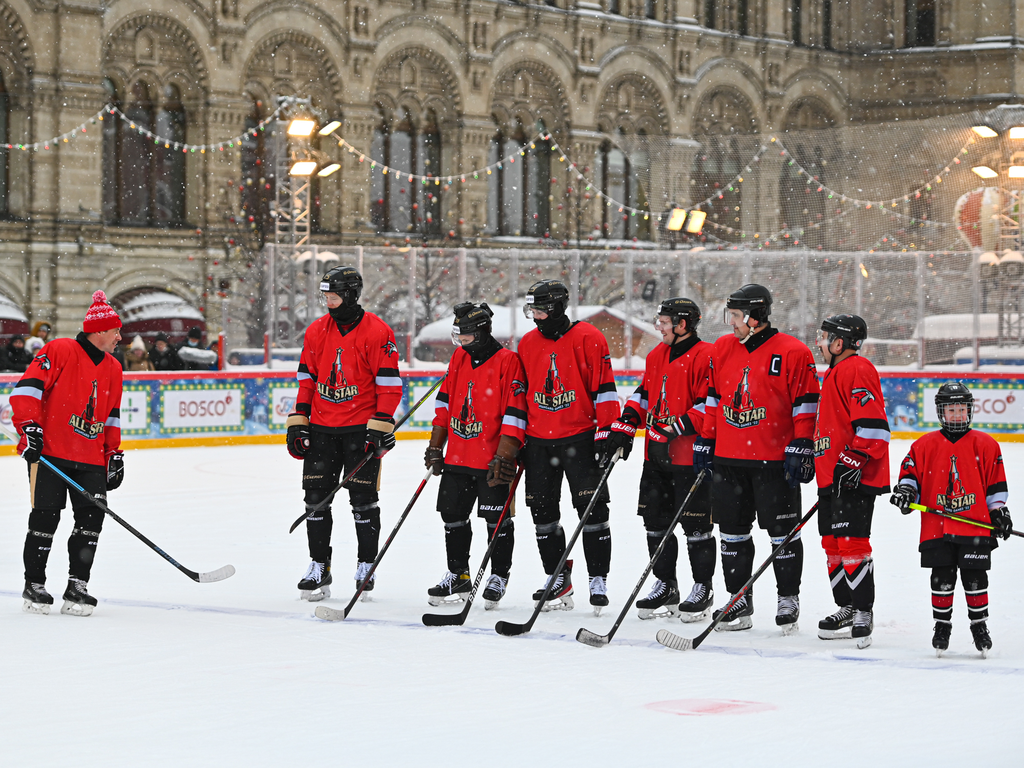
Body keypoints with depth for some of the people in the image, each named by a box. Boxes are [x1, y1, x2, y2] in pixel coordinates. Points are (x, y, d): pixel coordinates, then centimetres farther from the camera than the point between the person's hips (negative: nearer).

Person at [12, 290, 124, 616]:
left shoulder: (113, 369, 14)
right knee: (45, 516, -5)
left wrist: (114, 454, 16)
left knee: (92, 517, -4)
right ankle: (34, 586, 9)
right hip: (49, 453, -6)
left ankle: (77, 587, 3)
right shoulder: (60, 351, -8)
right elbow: (27, 386, -12)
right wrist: (28, 427, -19)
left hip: (91, 458, 6)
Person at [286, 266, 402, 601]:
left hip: (361, 428, -5)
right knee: (316, 496, 2)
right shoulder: (317, 331, 8)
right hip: (321, 427, 5)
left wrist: (380, 427, -14)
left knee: (363, 498, -1)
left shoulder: (377, 332, -8)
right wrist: (298, 423, 7)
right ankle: (318, 567, 11)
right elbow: (306, 378, 13)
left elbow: (389, 383, -9)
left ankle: (366, 567, 11)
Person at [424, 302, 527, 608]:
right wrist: (435, 448, 13)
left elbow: (514, 413, -15)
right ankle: (457, 576, 22)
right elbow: (444, 402, 16)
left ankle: (499, 577, 14)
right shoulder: (459, 358, 10)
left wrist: (504, 456, -19)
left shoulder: (508, 362, -11)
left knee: (497, 517, 1)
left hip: (492, 458, -7)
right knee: (452, 514, 10)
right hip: (457, 457, 7)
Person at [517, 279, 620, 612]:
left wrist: (606, 432, -12)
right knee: (542, 510, 6)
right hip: (538, 441, 5)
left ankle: (598, 579, 2)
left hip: (579, 437, -5)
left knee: (592, 508, -5)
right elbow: (520, 395, 17)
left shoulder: (587, 338, -7)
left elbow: (604, 388, -8)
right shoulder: (527, 344, 10)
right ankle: (558, 579, 16)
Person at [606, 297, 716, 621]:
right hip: (656, 455, 8)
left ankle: (702, 588, 11)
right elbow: (644, 394, 24)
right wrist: (626, 424, 11)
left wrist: (676, 428, -23)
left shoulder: (705, 357, -13)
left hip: (690, 457, -8)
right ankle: (665, 586, 22)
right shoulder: (657, 355, 15)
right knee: (656, 520, 11)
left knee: (695, 522, -1)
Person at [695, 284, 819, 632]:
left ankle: (788, 597, 14)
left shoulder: (792, 352, -8)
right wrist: (704, 440, 12)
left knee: (782, 530, 1)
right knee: (733, 530, 9)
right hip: (728, 458, 5)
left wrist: (801, 448, -12)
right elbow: (711, 398, 16)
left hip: (775, 459, -5)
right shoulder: (722, 349, 9)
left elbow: (806, 405, -8)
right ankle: (739, 600, 18)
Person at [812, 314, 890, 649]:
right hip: (832, 477, 11)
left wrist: (854, 460, -24)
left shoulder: (857, 371, -13)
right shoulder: (836, 373, 21)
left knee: (851, 543, -12)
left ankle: (863, 613, -6)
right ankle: (847, 608, 21)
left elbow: (873, 425, -21)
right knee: (833, 543, 13)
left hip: (855, 477, -11)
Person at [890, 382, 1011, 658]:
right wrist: (906, 490, -10)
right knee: (942, 579, 3)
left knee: (975, 578, 2)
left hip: (975, 526, -1)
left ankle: (979, 625, 17)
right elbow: (911, 472, 9)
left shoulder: (985, 445, 4)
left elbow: (995, 483, 7)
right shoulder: (925, 445, 5)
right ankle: (942, 625, 16)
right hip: (937, 528, 1)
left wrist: (999, 512, 4)